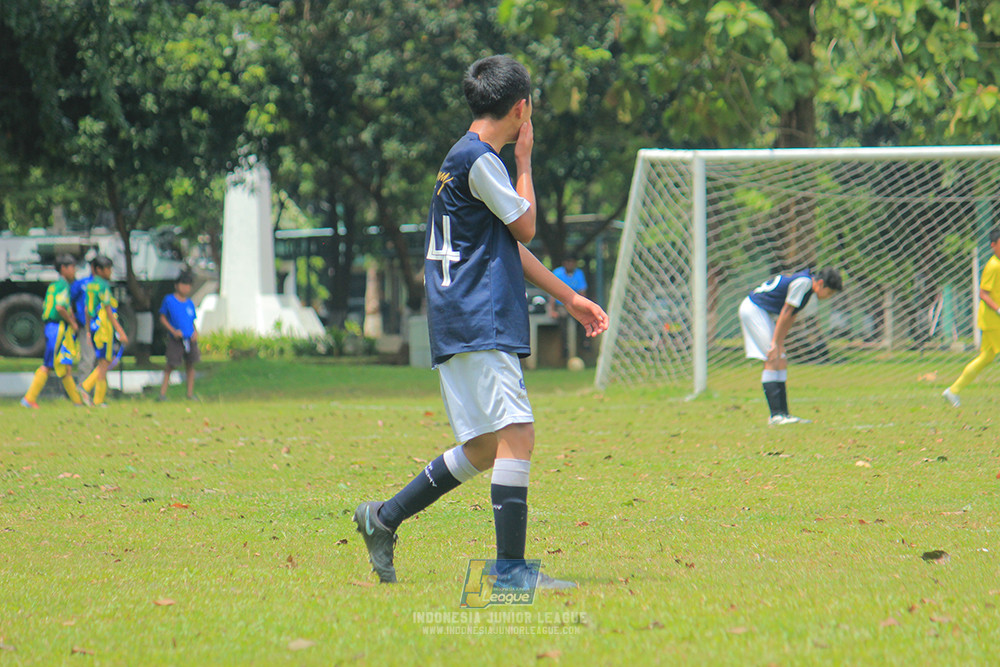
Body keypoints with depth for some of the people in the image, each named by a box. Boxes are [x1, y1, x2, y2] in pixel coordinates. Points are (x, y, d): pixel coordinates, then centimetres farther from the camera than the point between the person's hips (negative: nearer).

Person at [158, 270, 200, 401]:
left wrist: (195, 332, -1)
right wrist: (173, 331, -10)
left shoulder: (189, 303, 9)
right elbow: (162, 318, 2)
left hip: (190, 339, 4)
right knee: (171, 365, -4)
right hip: (175, 340, -4)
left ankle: (190, 393, 15)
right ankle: (162, 392, 2)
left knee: (190, 364, 6)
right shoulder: (169, 300, -3)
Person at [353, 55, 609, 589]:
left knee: (485, 447, 14)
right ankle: (511, 569, -19)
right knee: (515, 434, -15)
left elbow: (509, 246, 27)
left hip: (467, 324, 10)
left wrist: (569, 298, 28)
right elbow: (525, 227, -4)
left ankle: (384, 519, 22)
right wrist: (525, 161, 8)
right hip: (478, 324, -10)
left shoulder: (469, 159, 20)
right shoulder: (479, 159, -12)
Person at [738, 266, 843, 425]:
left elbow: (791, 316, 11)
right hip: (753, 309, -10)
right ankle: (776, 415, -19)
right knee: (772, 361, -15)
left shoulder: (808, 287, 7)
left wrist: (780, 343, 6)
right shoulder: (803, 282, -22)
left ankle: (783, 413, 7)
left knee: (781, 363, 7)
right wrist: (775, 343, -19)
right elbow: (786, 312, -21)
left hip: (764, 313, 10)